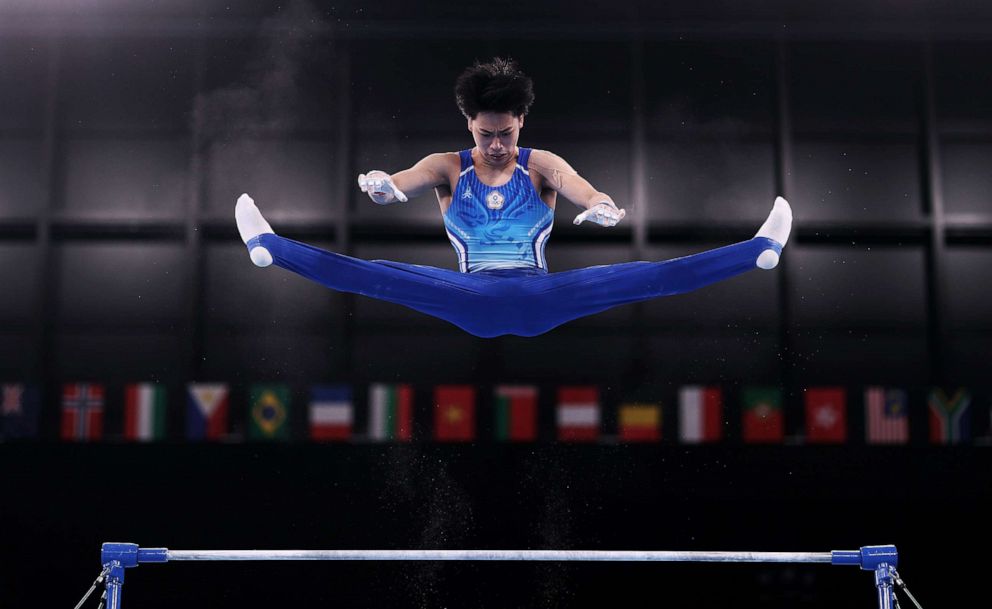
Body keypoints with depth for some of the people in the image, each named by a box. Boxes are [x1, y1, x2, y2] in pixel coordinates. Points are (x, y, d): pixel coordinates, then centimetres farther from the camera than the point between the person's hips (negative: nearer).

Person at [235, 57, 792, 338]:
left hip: (539, 300, -1)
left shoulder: (542, 166, 7)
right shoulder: (448, 168, 8)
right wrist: (381, 185, -39)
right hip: (471, 301, 1)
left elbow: (579, 187, -15)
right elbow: (400, 185, -12)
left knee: (641, 277, -20)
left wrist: (602, 206, -41)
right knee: (380, 276, -22)